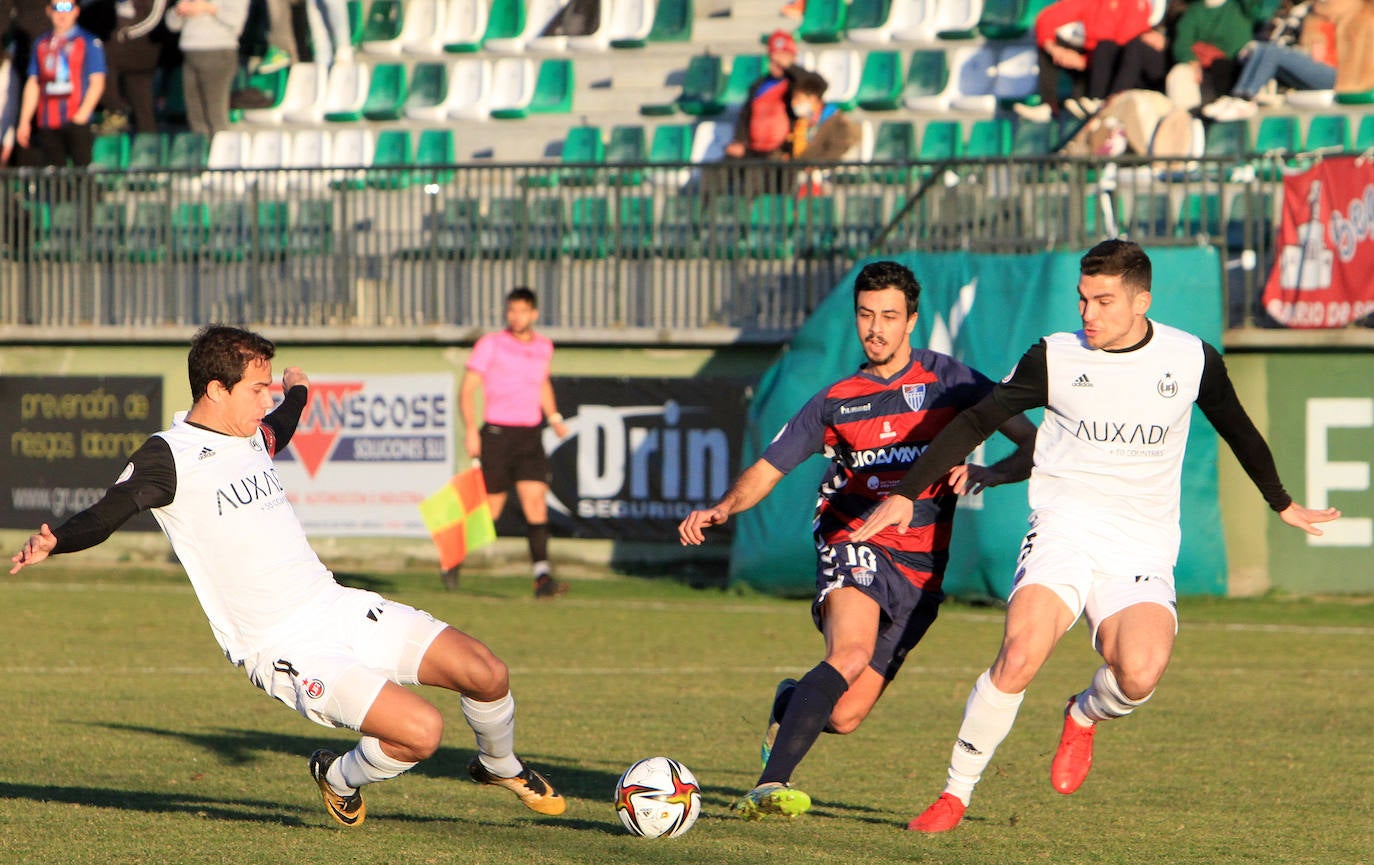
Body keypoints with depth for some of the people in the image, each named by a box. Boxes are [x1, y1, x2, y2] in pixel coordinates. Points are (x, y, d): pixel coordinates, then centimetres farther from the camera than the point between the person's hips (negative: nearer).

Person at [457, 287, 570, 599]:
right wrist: (470, 430, -18)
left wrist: (554, 416, 17)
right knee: (489, 511, 1)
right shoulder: (491, 344, -5)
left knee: (535, 501, -11)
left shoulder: (544, 346, 11)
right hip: (496, 433, -4)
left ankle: (542, 576, -17)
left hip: (530, 435, 4)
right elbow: (467, 389, -7)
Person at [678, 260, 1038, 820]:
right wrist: (720, 510, -8)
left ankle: (791, 703, 31)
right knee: (851, 653, -34)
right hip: (855, 540, -1)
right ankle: (771, 786, -40)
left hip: (920, 568, 1)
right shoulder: (834, 402, 11)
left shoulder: (947, 380, 5)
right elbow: (767, 470, 12)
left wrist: (984, 474, -18)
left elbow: (1034, 446, 2)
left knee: (843, 717, -6)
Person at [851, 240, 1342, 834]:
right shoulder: (1054, 359, 2)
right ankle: (955, 794, -10)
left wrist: (1282, 504, 37)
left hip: (1143, 552, 1)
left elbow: (1237, 430, 23)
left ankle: (1085, 716, 10)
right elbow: (977, 422, 9)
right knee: (1020, 658, -26)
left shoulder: (1192, 360, 5)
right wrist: (906, 492, 2)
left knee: (1139, 674, -27)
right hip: (1065, 530, -1)